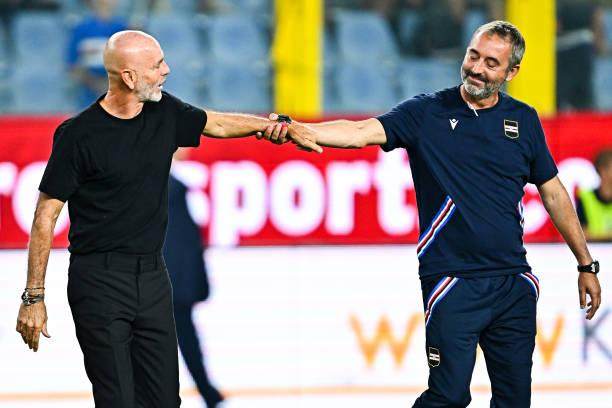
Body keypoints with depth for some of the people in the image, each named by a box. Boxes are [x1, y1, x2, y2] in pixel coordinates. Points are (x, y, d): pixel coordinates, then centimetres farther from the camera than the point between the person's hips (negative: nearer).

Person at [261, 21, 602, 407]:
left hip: (514, 284, 4)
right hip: (452, 283, -4)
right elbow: (364, 132, -16)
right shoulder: (427, 113, -2)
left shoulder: (524, 120, 8)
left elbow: (553, 193, 15)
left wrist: (586, 265, 17)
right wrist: (298, 129, -33)